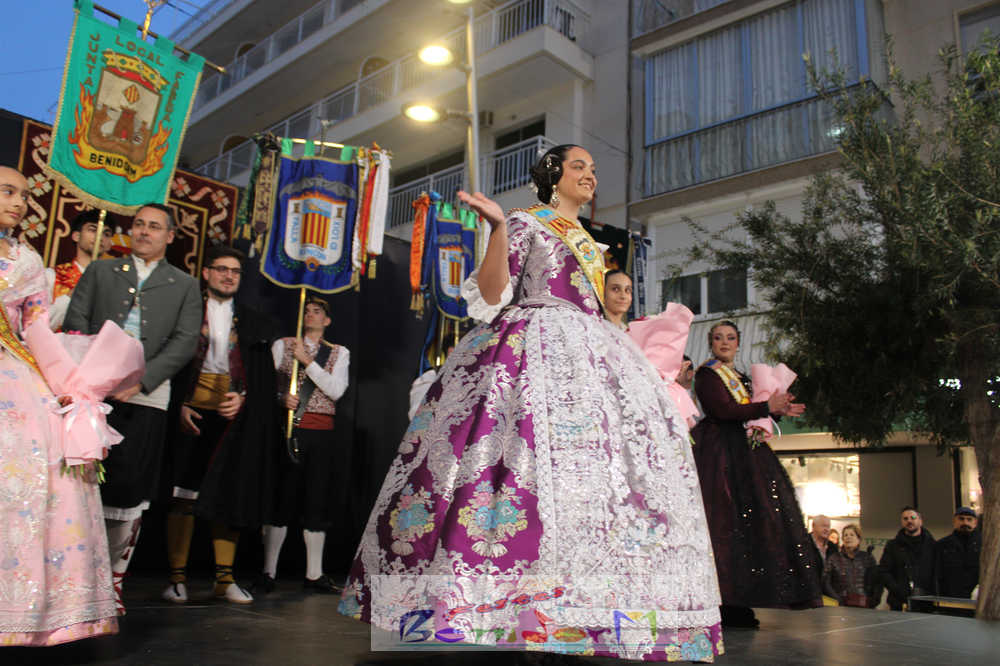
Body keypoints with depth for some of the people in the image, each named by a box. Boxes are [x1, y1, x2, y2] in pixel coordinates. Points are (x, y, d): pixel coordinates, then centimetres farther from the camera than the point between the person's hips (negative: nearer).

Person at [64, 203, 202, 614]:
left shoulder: (184, 285, 14)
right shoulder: (100, 271, 18)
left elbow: (185, 341, 3)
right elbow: (75, 323, 9)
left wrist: (141, 379, -10)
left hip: (146, 396, 0)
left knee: (130, 488, -2)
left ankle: (114, 579, 10)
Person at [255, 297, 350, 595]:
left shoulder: (339, 353, 11)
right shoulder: (282, 345, 11)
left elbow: (336, 390, -3)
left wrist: (307, 360, -9)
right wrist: (281, 398, -14)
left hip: (321, 435, 1)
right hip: (287, 429, -1)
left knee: (317, 503, 3)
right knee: (281, 500, -3)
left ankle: (314, 575, 11)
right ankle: (268, 573, 6)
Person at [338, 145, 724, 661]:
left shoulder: (588, 242, 27)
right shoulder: (525, 223, 5)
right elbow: (490, 294, -7)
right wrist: (498, 228, -18)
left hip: (587, 357, 8)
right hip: (535, 352, -7)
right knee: (531, 452, -22)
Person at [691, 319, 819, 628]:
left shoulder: (742, 378, 23)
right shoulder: (706, 374, -1)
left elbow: (748, 414, 20)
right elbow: (722, 410, -15)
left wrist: (778, 409, 3)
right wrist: (766, 407, -10)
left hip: (746, 453, 8)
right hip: (721, 454, -8)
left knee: (748, 522, 1)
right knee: (726, 520, -14)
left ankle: (737, 606, 2)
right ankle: (724, 606, -12)